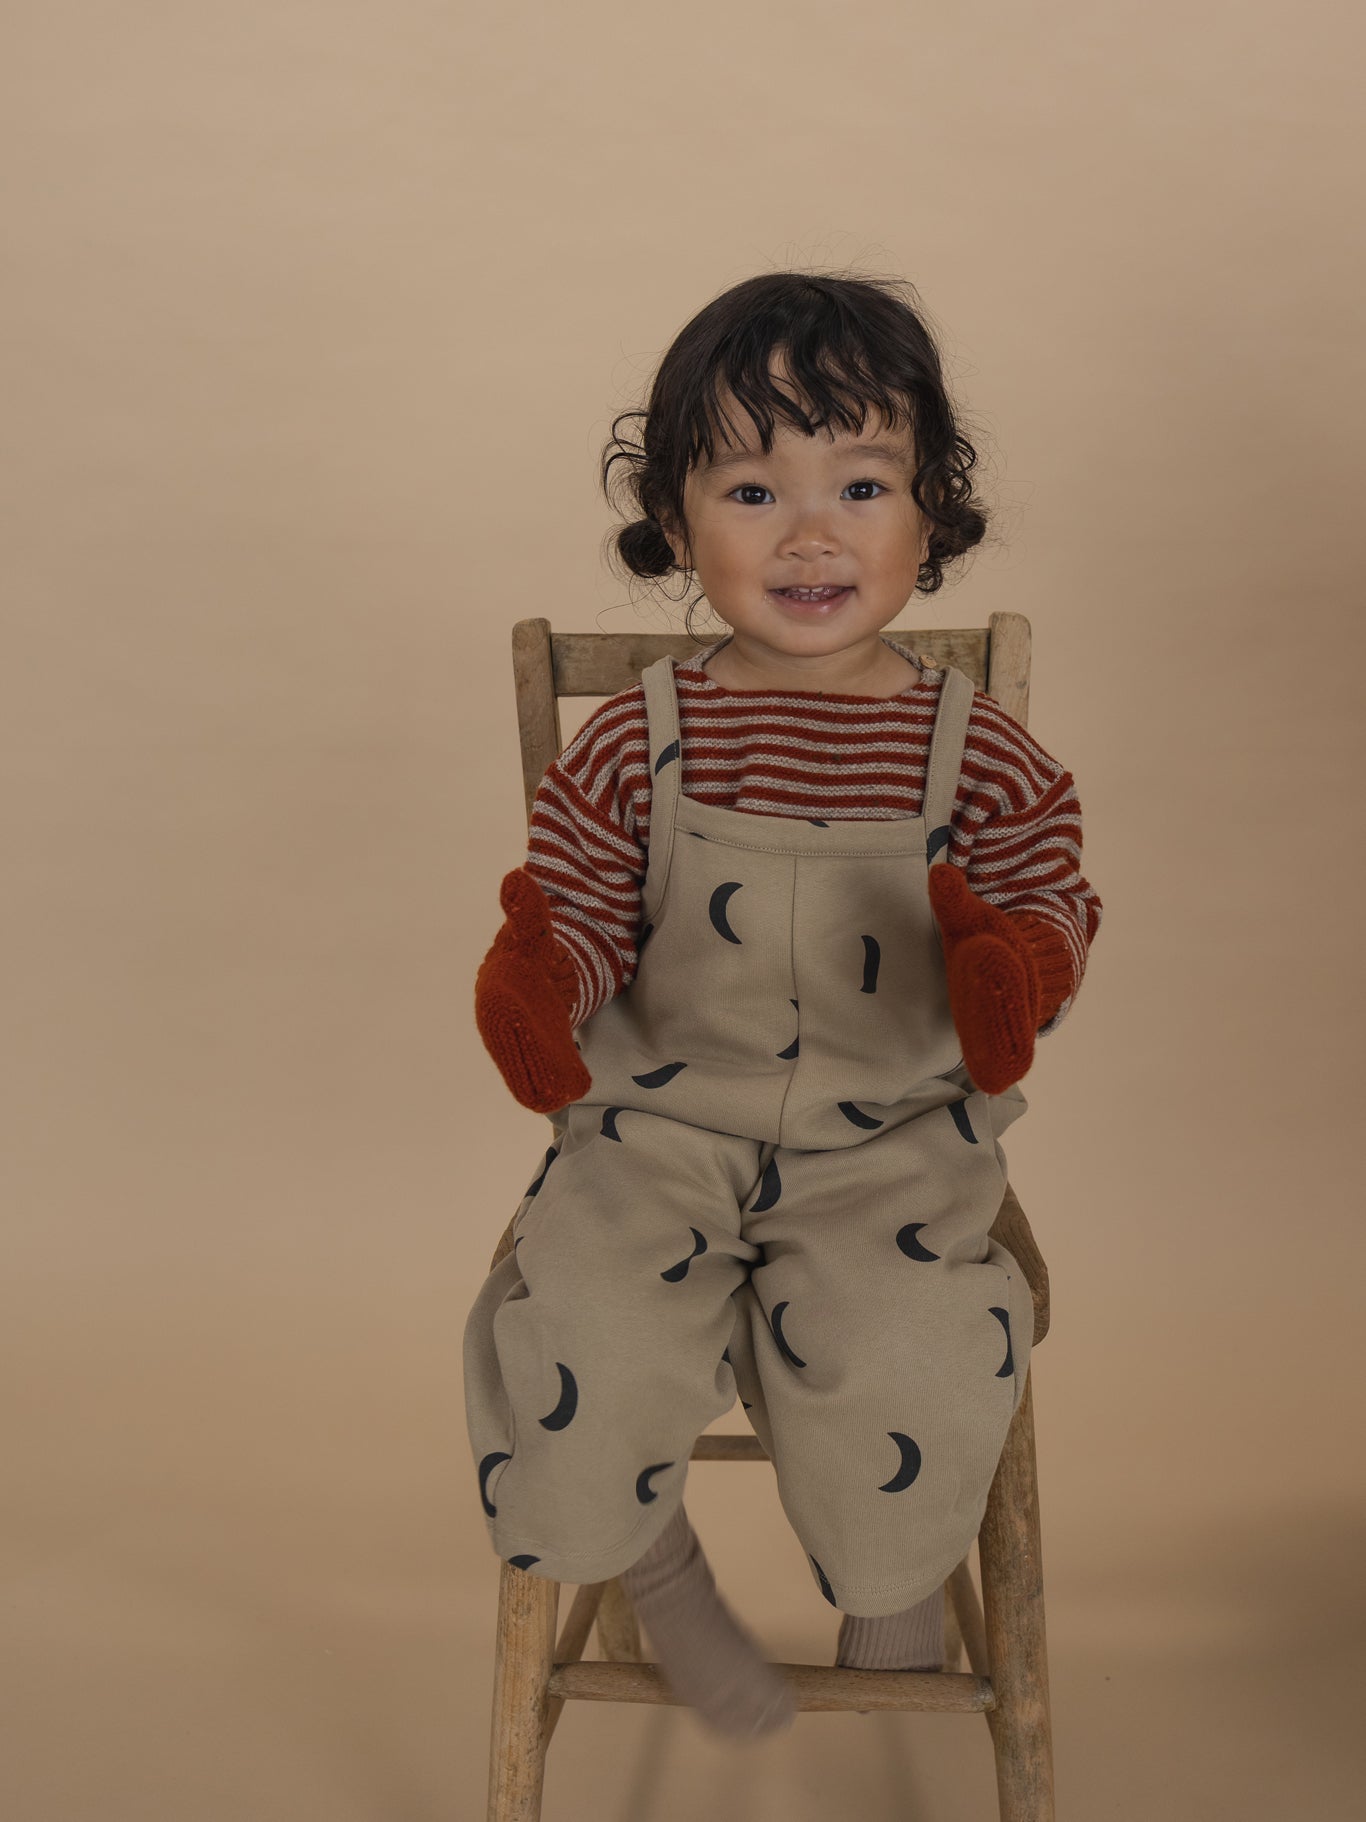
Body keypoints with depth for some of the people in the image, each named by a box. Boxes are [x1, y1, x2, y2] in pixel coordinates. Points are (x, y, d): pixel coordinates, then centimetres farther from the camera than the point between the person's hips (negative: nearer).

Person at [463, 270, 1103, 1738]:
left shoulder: (979, 753, -3)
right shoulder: (637, 743, -3)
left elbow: (1053, 902, 3)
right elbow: (581, 905, 3)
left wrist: (1014, 972, -20)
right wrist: (537, 980, -19)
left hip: (893, 1140, 0)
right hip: (662, 1125, 1)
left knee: (896, 1364, -22)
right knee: (586, 1344, -19)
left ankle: (898, 1581, 19)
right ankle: (653, 1567, 19)